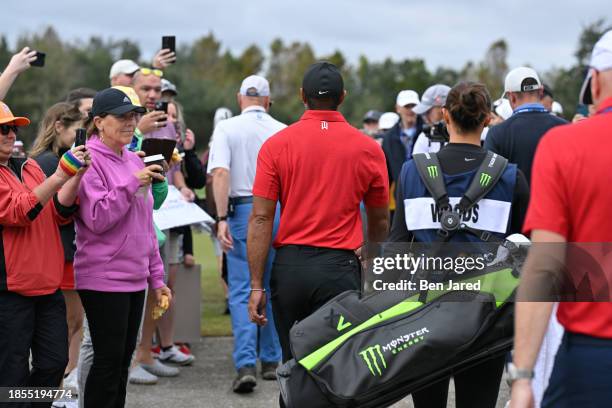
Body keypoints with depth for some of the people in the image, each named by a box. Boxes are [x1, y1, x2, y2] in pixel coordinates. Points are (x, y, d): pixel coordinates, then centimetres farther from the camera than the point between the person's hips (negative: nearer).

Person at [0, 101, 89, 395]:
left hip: (46, 284, 7)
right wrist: (57, 177, -25)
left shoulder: (29, 167, 16)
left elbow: (59, 213, 11)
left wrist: (76, 176, -4)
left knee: (55, 362, 9)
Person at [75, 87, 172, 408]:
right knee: (109, 360, -5)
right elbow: (96, 219, -18)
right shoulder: (89, 161, -10)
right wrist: (132, 183, -22)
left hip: (134, 278, 8)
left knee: (123, 359, 10)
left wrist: (156, 277, 18)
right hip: (103, 281, -8)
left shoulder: (134, 160, 14)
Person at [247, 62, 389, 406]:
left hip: (289, 265, 1)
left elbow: (261, 219, -5)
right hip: (339, 266, -1)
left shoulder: (277, 145, -1)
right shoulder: (368, 149, 2)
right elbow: (380, 223, 13)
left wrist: (257, 286, -1)